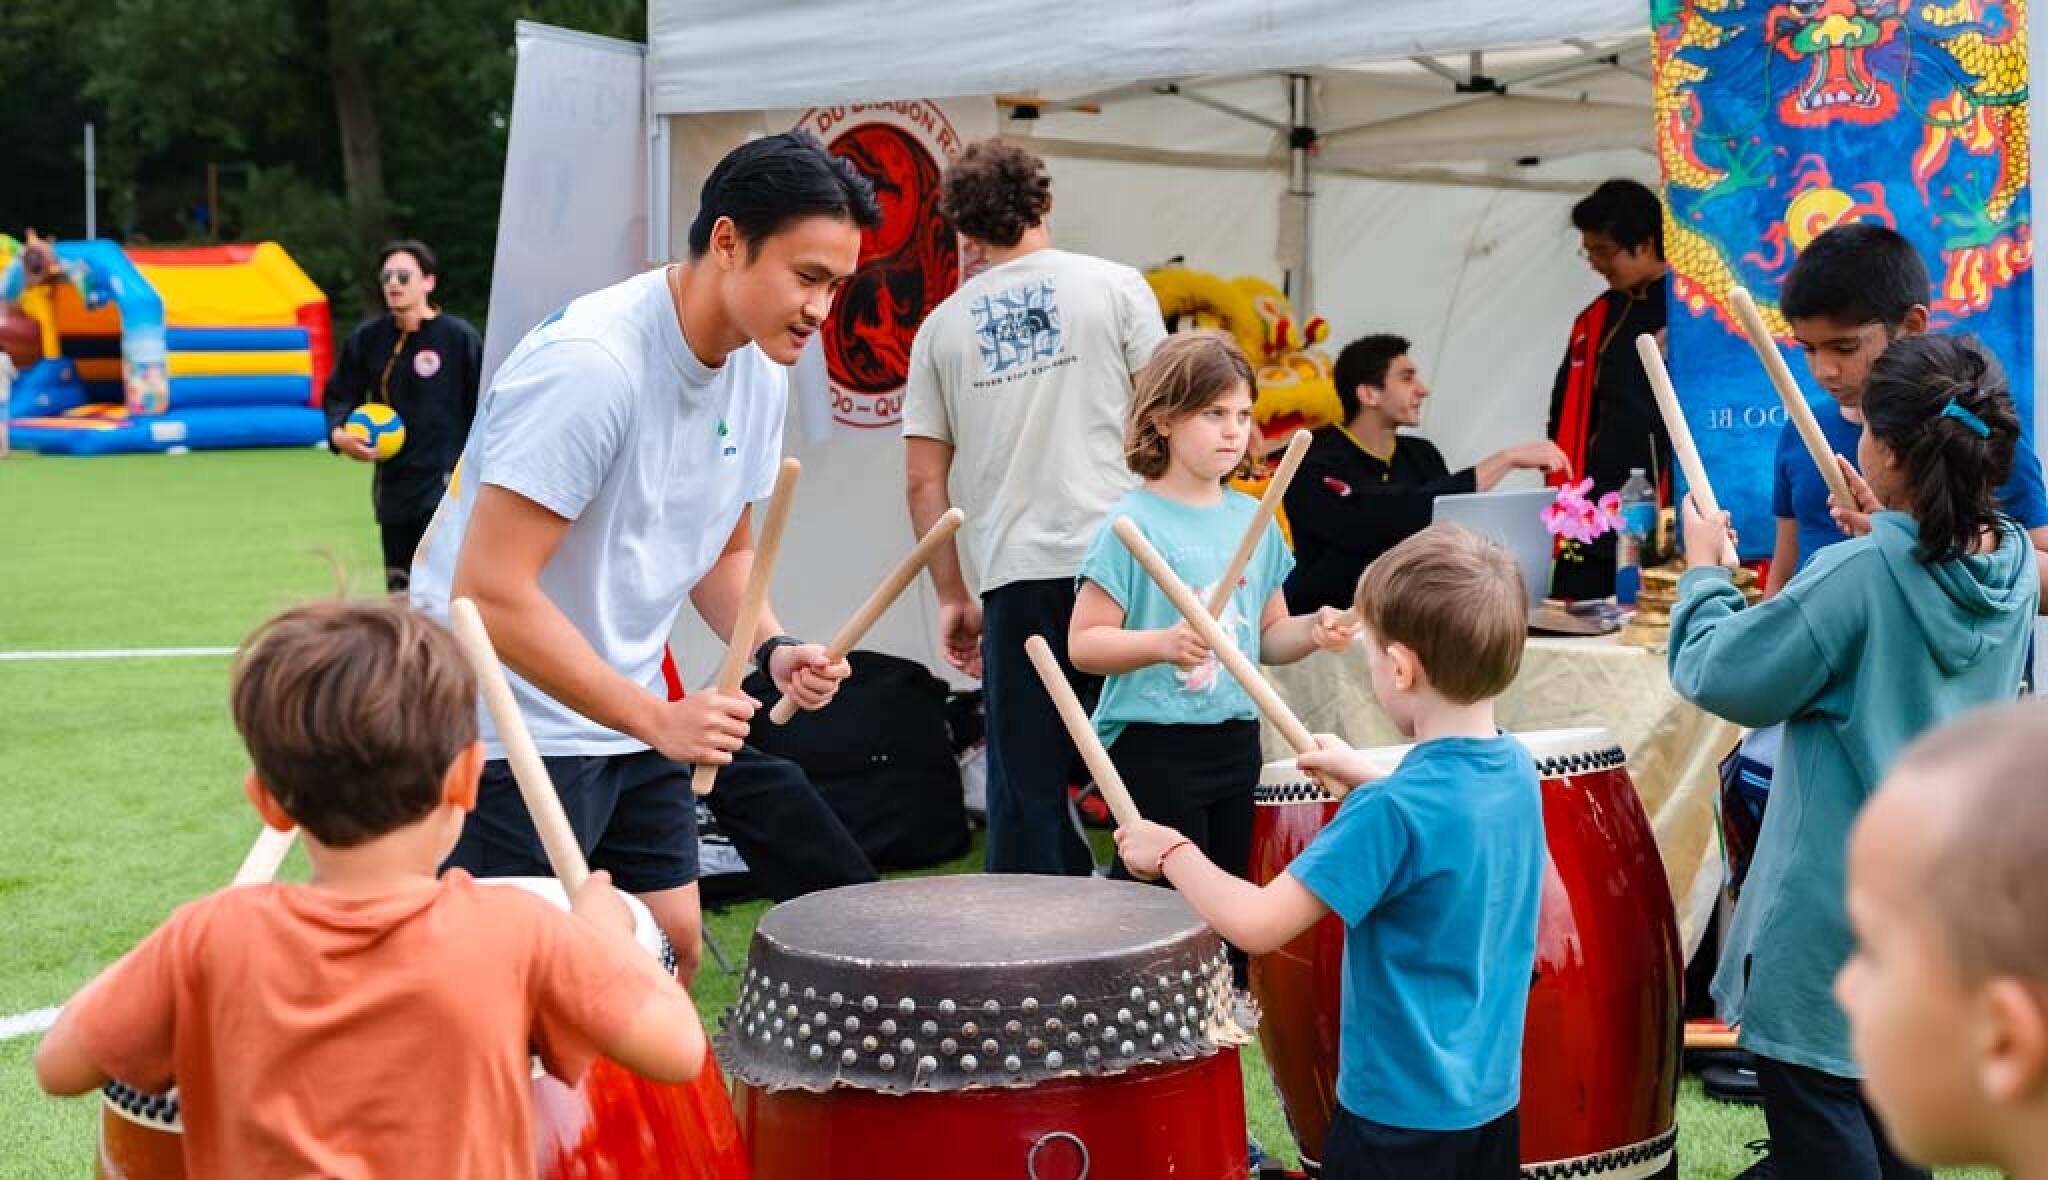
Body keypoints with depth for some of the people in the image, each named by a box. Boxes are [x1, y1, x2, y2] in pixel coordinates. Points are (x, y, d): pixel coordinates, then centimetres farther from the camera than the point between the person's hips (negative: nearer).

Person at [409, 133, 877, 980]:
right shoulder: (589, 363, -26)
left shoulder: (759, 372, 2)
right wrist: (657, 719, -28)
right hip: (509, 731, -8)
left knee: (672, 946, 10)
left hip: (629, 719, 8)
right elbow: (489, 592, -28)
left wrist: (769, 647, -4)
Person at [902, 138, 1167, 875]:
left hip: (1015, 576, 1)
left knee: (1026, 789, 5)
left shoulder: (942, 326, 11)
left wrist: (951, 596, 16)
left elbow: (923, 480, 9)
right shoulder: (1114, 286, 5)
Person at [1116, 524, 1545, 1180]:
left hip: (1401, 1114, -8)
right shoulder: (1517, 771, -1)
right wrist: (1366, 782, 14)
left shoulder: (1393, 809, -25)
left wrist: (1172, 854, -11)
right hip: (1493, 1099, 8)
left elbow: (1258, 925, -25)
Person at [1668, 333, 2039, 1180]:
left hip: (1833, 919, -7)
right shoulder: (2014, 565, -3)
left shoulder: (1856, 577, -23)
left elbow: (1717, 675, -13)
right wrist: (1881, 536, 16)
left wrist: (1704, 567, 2)